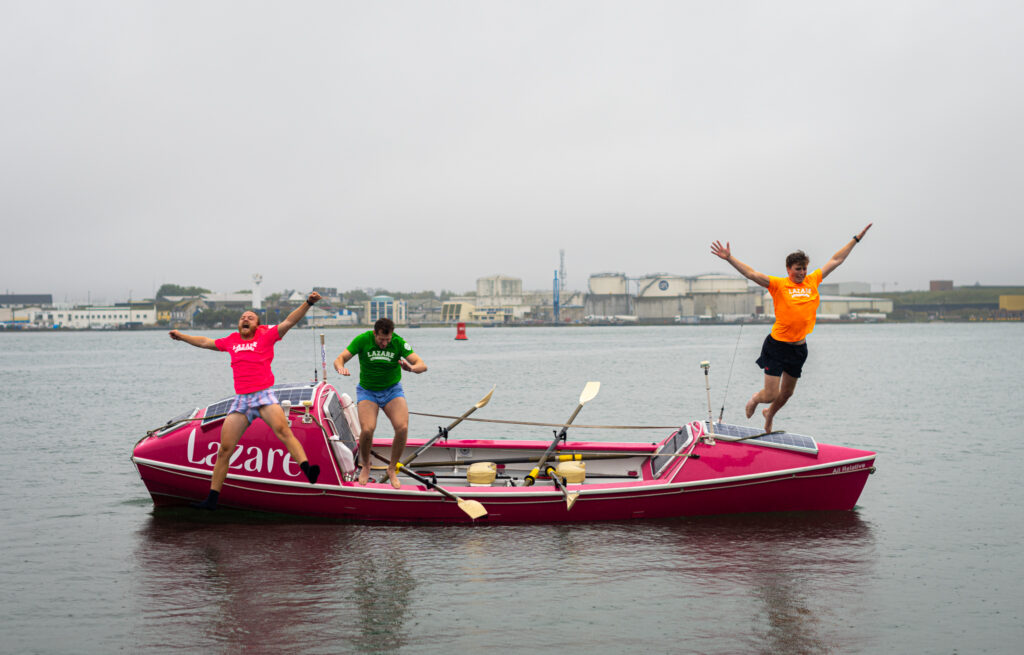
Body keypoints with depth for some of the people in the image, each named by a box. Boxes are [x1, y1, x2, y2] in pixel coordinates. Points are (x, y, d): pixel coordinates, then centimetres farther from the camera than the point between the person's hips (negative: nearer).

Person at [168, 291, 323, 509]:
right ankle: (212, 499, 8)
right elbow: (205, 342, 35)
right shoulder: (231, 341, 19)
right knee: (224, 448, 2)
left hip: (264, 395, -4)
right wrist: (182, 336, 44)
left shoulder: (266, 336, 7)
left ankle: (307, 470, -42)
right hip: (240, 400, 4)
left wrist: (308, 303, -14)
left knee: (283, 430, -29)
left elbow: (289, 321, -3)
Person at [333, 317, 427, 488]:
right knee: (367, 429, -25)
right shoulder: (363, 340, -13)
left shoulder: (399, 342, -12)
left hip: (392, 390, 1)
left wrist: (412, 368, -41)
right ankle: (365, 466, 7)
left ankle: (392, 469, 0)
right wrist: (340, 368, -38)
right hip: (367, 391, -1)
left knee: (402, 428, -23)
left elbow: (423, 365, -17)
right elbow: (339, 359, -14)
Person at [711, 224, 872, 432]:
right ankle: (755, 399, 31)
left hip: (799, 347, 5)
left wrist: (856, 239, 19)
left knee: (787, 392, 18)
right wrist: (729, 258, -25)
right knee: (771, 394, -5)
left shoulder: (812, 282, 7)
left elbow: (836, 260, 14)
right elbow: (751, 274, -14)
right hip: (777, 345, -5)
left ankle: (770, 415, 48)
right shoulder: (778, 285, -6)